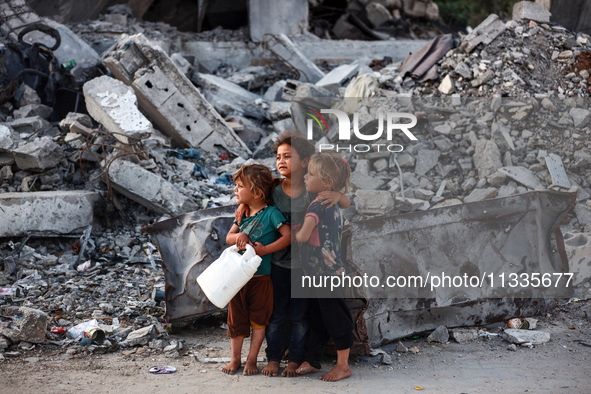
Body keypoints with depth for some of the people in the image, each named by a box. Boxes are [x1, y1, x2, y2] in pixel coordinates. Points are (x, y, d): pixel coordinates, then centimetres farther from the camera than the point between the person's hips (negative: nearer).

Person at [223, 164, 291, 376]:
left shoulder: (271, 213, -11)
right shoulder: (242, 213, 8)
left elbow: (289, 236, -17)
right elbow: (229, 237, 8)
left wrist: (264, 250, -21)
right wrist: (239, 235, -16)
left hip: (260, 277, -6)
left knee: (258, 320, 5)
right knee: (236, 318, 10)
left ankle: (251, 360, 14)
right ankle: (235, 358, 21)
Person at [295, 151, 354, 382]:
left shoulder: (317, 205, -19)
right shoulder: (334, 206, 9)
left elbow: (303, 236, -22)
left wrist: (292, 235, -3)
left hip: (327, 275, -9)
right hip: (323, 275, 9)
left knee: (335, 320, 1)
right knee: (317, 320, 16)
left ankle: (343, 366, 10)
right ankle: (311, 361, 26)